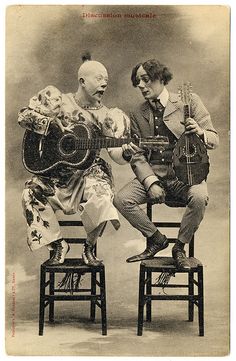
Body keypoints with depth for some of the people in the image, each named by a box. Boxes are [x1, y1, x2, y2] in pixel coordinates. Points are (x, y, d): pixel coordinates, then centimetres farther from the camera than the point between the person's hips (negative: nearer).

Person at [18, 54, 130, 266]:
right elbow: (24, 116, 1)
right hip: (55, 172, 1)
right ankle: (57, 244, -1)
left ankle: (90, 247, 0)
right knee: (32, 194, -26)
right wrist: (52, 122, -13)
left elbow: (116, 154, -3)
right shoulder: (57, 100, 4)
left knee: (101, 198, -32)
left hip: (89, 171, 0)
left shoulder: (107, 117, 4)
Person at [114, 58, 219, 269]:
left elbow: (214, 139, 3)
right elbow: (138, 156, 5)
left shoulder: (189, 102, 2)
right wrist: (150, 183, -13)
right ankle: (156, 239, 4)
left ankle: (180, 247, -7)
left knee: (199, 197, -34)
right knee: (121, 200, -20)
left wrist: (200, 132, -22)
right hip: (153, 174, 3)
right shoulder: (138, 115, 10)